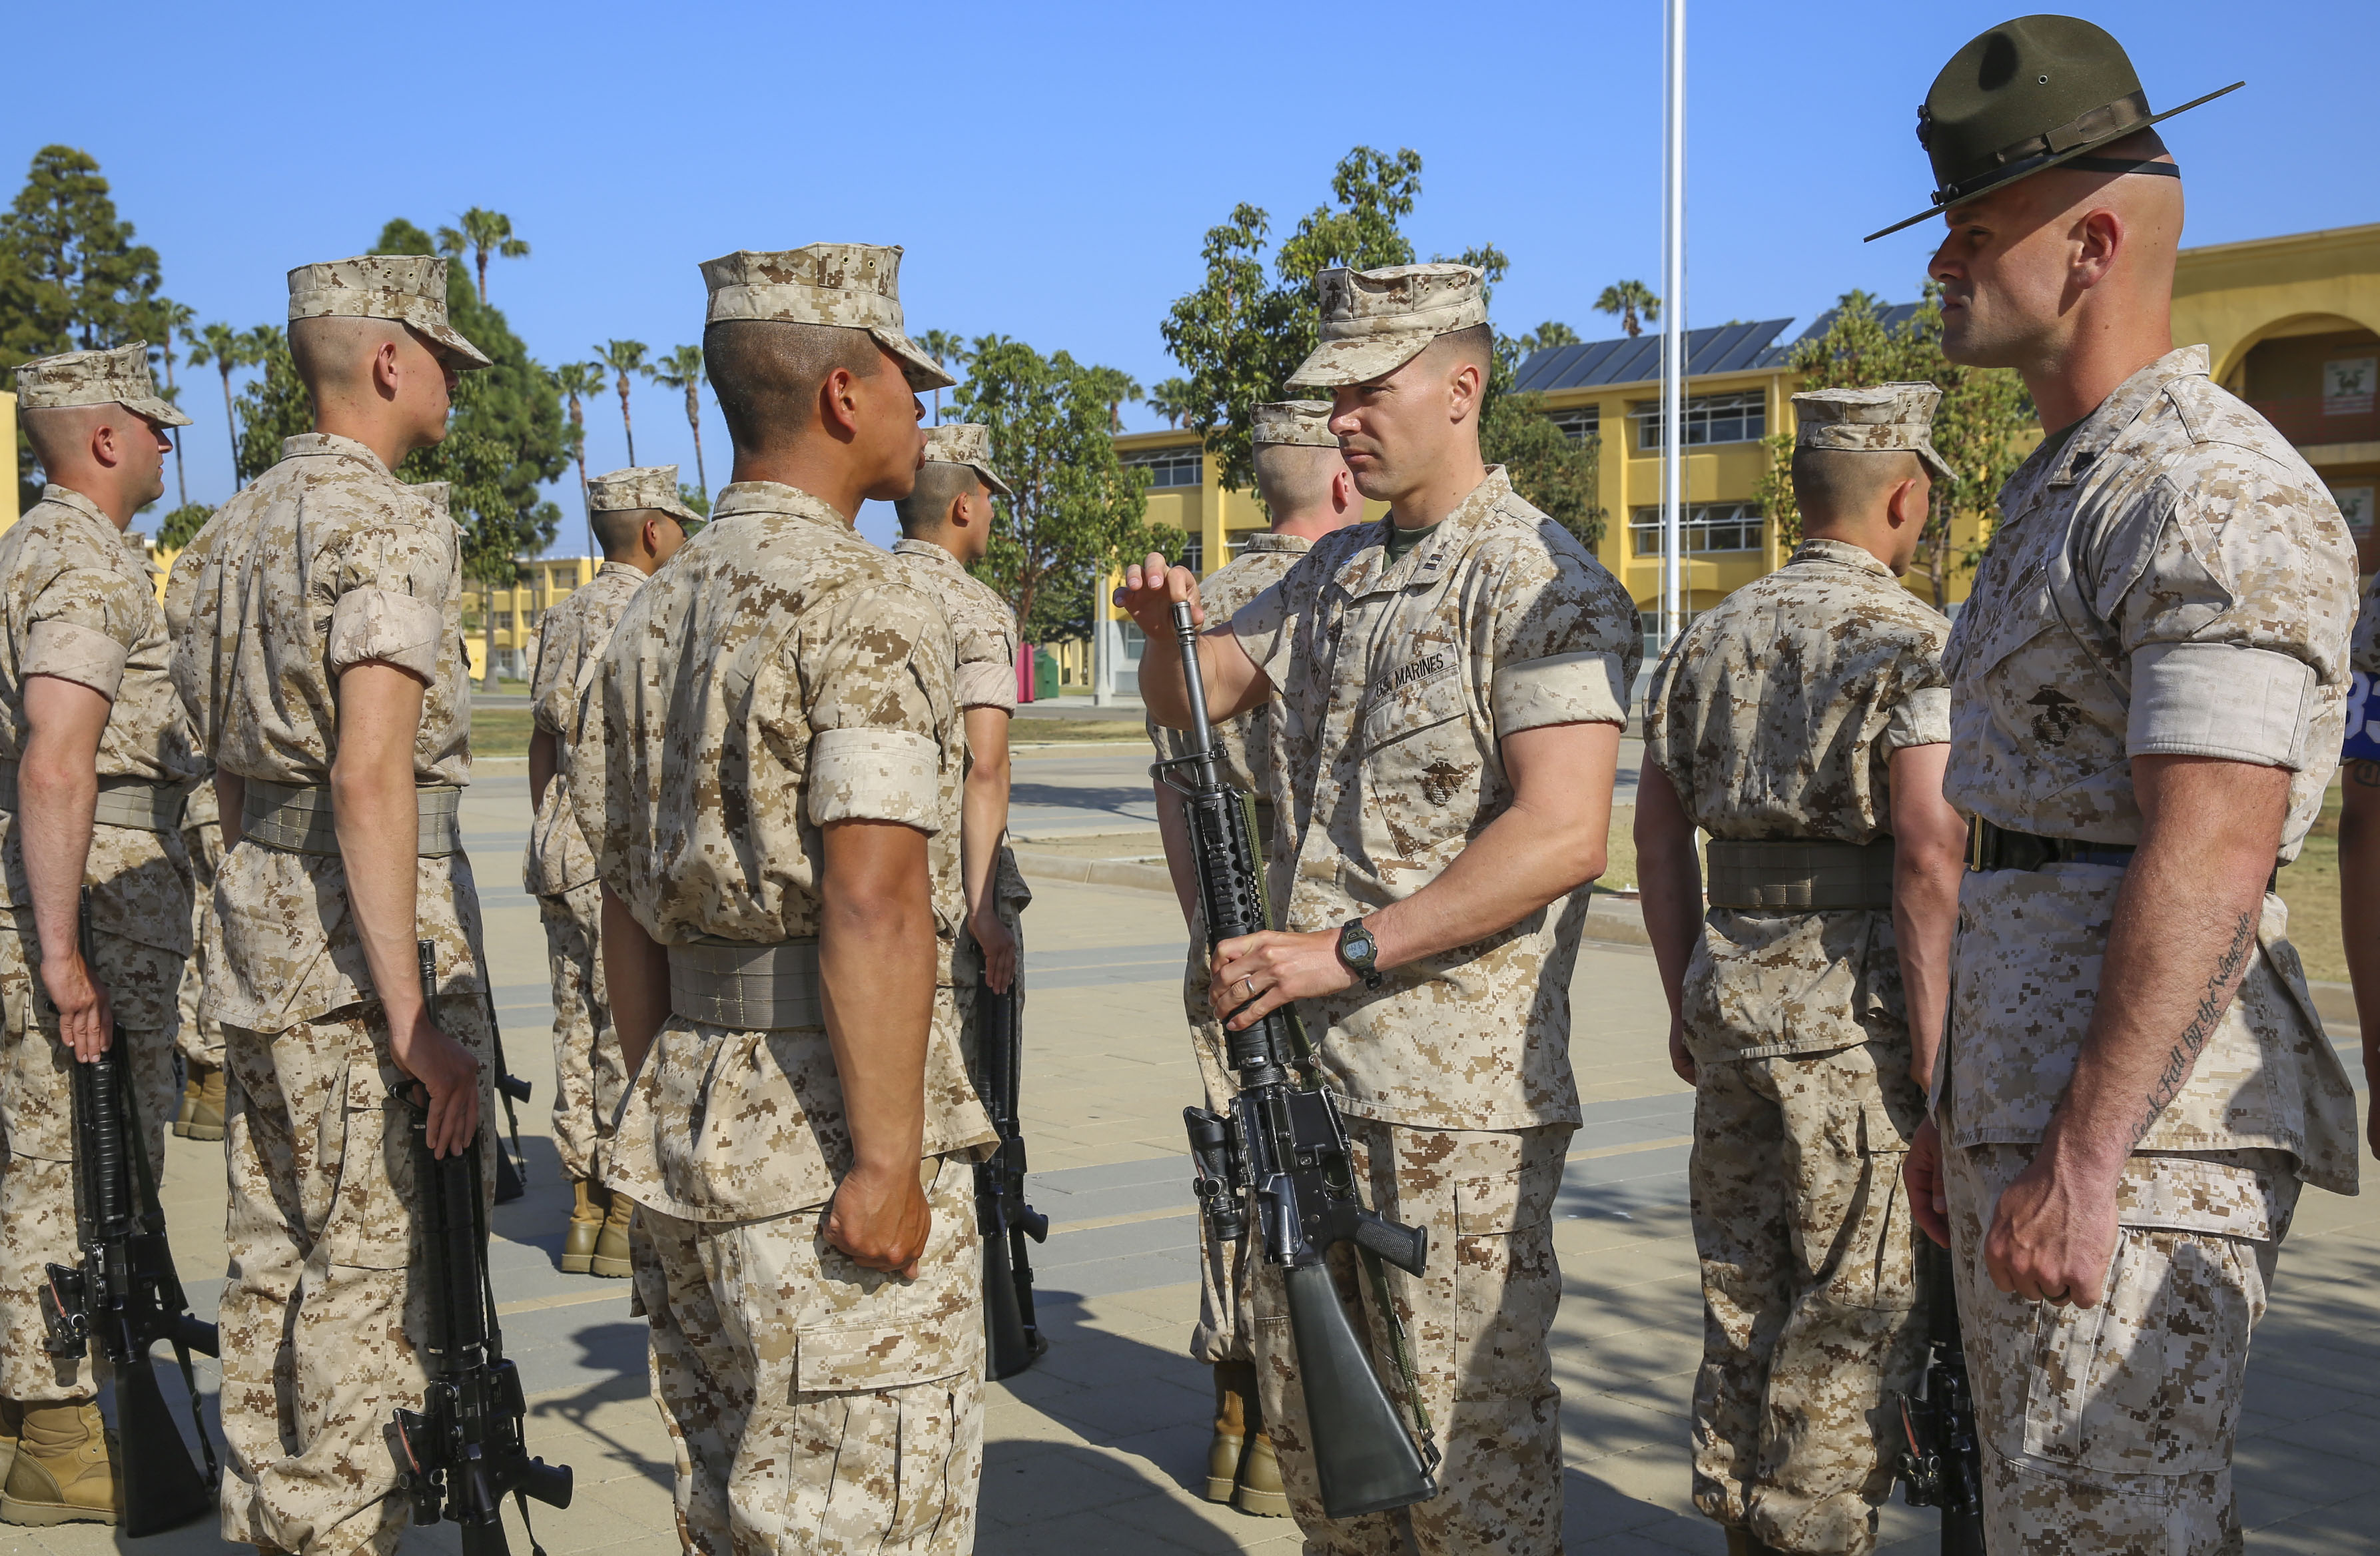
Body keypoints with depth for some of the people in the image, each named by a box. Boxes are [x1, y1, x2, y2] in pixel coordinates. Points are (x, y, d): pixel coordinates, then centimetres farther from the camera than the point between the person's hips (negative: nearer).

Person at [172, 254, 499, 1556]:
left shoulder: (237, 526, 15)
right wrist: (414, 1015, -24)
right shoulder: (390, 528, -14)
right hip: (367, 923, -9)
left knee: (276, 1254, 15)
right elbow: (369, 779, -23)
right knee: (374, 1265, -2)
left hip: (256, 920, 9)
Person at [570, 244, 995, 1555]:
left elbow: (626, 906, 15)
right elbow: (872, 901, -22)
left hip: (687, 1120, 9)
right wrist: (889, 1161, -20)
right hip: (826, 1142, -8)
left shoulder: (653, 618, 13)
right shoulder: (863, 606, -13)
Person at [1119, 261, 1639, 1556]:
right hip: (1302, 1064, 8)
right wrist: (1166, 630, -2)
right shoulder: (1332, 572, 15)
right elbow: (1190, 701, 22)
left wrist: (1345, 950, -23)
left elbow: (1561, 837, -21)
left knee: (1465, 1431, 1)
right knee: (1307, 1411, 17)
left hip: (1458, 1088, -8)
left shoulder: (1542, 585, -11)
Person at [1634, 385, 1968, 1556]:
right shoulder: (1910, 641, -11)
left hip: (1731, 998, 7)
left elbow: (1658, 830, 12)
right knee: (1852, 1318, 4)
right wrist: (1934, 1061, -14)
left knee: (1742, 1294, 16)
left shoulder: (1712, 637, 10)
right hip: (1856, 1008, -6)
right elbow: (1929, 858, -18)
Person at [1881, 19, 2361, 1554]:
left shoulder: (2215, 493, -13)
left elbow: (2210, 857, -22)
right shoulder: (2062, 491, 19)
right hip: (2032, 1100, 10)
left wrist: (2083, 1157, -25)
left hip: (2138, 1129, -10)